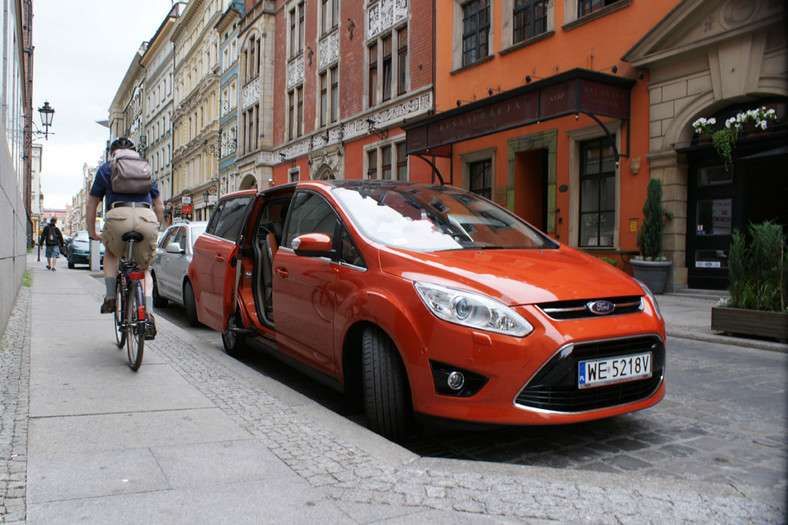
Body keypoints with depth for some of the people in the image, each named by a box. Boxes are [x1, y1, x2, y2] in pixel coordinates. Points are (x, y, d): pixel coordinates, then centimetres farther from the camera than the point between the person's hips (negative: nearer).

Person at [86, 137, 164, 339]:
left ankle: (110, 297, 15)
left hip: (119, 216, -1)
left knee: (111, 253, 32)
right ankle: (148, 315, 1)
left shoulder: (106, 169, 25)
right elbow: (160, 206, 27)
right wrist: (155, 231, 37)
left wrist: (92, 233, 35)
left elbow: (91, 204, 26)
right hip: (147, 218, 1)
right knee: (144, 268, 20)